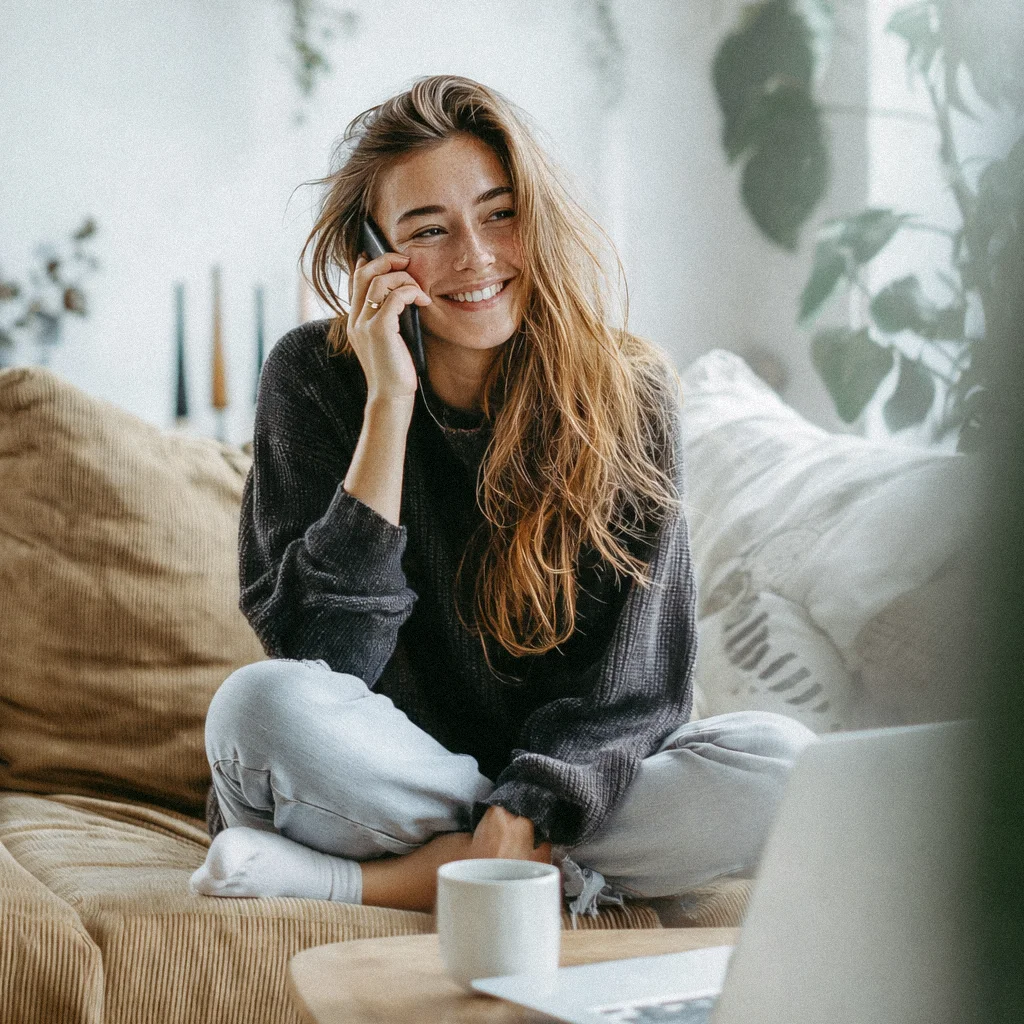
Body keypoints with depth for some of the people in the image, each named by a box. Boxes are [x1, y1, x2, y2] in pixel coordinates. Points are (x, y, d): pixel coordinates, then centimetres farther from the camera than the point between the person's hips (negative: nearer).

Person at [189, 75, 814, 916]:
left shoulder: (627, 394, -5)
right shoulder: (316, 378, -7)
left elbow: (631, 674, -9)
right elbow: (327, 655, -17)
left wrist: (527, 815, -27)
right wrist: (389, 402, -21)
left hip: (576, 777, 2)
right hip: (392, 780, -2)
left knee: (780, 761, -26)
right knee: (263, 705, -32)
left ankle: (357, 882, -23)